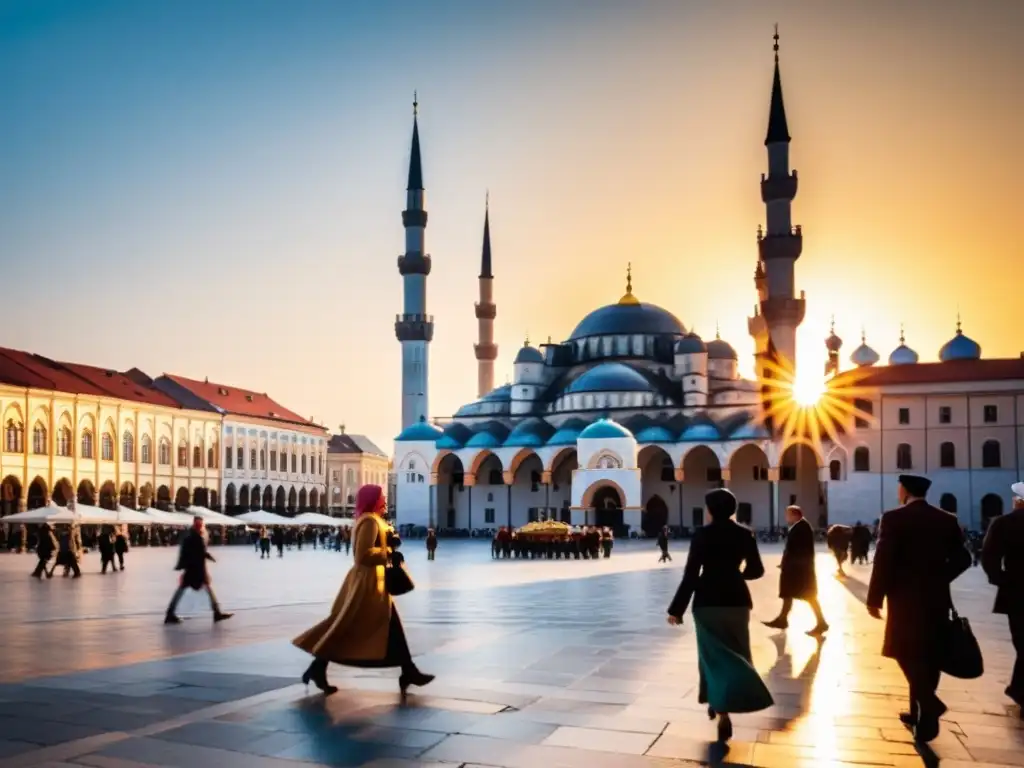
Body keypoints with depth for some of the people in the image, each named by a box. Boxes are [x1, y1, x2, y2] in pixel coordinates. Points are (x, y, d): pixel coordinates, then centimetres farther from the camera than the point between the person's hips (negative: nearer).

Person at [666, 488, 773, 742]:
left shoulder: (702, 534, -10)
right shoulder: (744, 534, 0)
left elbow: (691, 573, -11)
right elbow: (756, 570, 6)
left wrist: (676, 608, -7)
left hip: (708, 600, -3)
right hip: (736, 599, 3)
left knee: (714, 653, 3)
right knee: (733, 652, 18)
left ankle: (722, 710, -9)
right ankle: (719, 701, 27)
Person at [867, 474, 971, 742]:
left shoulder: (894, 518, -11)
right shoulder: (947, 520, 4)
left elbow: (884, 560, -14)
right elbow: (962, 558, 5)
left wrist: (875, 598, -8)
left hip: (906, 599, -5)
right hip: (937, 599, 5)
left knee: (908, 654, 2)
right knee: (928, 657, 12)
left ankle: (928, 704, -17)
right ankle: (921, 712, 19)